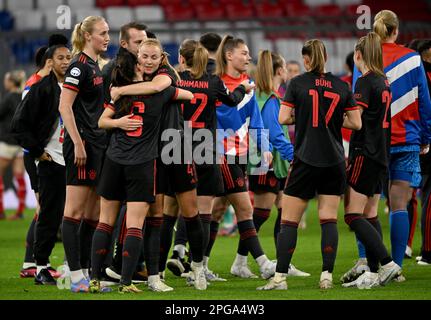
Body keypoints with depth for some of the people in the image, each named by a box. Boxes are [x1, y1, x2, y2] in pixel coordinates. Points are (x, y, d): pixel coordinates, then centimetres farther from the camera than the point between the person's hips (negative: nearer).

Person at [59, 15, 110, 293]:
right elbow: (65, 106, -17)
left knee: (93, 213, 9)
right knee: (75, 210, -7)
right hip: (82, 144, -9)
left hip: (98, 144, 9)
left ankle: (85, 272, 12)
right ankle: (76, 276, -8)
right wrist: (78, 143, -21)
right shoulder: (80, 65, -11)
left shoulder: (96, 66, 16)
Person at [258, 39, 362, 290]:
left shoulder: (298, 83, -3)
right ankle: (327, 276, -4)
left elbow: (283, 118, -7)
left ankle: (280, 277, -6)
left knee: (289, 221, 1)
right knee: (329, 220, 4)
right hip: (334, 162, 3)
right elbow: (356, 123, 5)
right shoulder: (341, 86, 4)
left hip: (306, 161, -3)